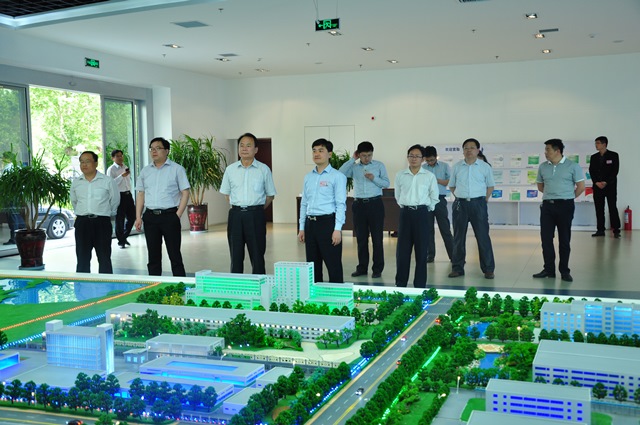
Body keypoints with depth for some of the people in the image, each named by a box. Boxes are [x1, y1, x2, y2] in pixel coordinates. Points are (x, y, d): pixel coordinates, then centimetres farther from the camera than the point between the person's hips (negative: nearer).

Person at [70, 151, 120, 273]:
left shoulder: (108, 181, 0)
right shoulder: (76, 182, 10)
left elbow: (115, 201, 9)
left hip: (102, 223, -3)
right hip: (82, 223, 3)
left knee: (104, 258, 2)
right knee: (82, 259, 5)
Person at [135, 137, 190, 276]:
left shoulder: (176, 169, 0)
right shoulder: (145, 171, 13)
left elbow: (185, 193, -3)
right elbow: (140, 195, 15)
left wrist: (178, 215, -11)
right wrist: (138, 217, 6)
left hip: (170, 215, -4)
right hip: (150, 217, 4)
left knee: (175, 255, -2)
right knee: (153, 255, 9)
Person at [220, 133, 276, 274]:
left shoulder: (264, 170, 1)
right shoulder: (230, 170, 7)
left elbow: (270, 195, 8)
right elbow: (226, 193, 17)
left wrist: (258, 209, 5)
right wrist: (238, 208, 10)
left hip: (256, 215, -2)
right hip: (236, 215, 2)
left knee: (257, 256, 1)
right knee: (236, 257, 7)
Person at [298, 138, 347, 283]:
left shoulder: (337, 176, -4)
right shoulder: (308, 177, 14)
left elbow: (341, 204, -9)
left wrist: (337, 229, -16)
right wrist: (301, 228, 13)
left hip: (327, 222, -6)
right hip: (310, 223, 6)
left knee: (333, 265, -2)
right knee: (313, 265, 12)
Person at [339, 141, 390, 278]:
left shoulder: (379, 165, 4)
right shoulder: (354, 167, 7)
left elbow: (386, 184, 1)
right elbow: (340, 174, -10)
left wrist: (374, 178, -15)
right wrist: (352, 159, -6)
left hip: (375, 204, -2)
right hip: (359, 204, 2)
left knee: (377, 237, 1)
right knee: (361, 238, 8)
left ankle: (377, 268, 8)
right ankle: (362, 268, 17)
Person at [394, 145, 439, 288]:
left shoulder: (429, 176, 1)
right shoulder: (400, 175, 5)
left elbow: (434, 197, 9)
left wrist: (425, 208, 7)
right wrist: (405, 206, 11)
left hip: (422, 213, -1)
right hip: (405, 213, 1)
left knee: (421, 250, 2)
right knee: (402, 249, 2)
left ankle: (420, 284, 11)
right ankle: (400, 283, 13)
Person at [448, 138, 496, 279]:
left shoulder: (485, 167, 3)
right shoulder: (457, 167, 7)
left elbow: (490, 186, 10)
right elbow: (451, 185, 15)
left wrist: (485, 199, 1)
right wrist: (459, 197, 6)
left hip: (478, 204, -2)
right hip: (460, 204, 2)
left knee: (483, 237, -2)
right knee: (458, 237, 7)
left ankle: (488, 269, 5)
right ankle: (457, 268, 16)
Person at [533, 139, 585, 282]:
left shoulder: (572, 166, -5)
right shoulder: (543, 167, 7)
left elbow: (581, 186, -1)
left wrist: (568, 197, 7)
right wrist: (551, 194, 12)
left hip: (565, 206, -4)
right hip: (547, 205, 4)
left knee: (564, 240, 2)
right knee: (546, 238, 3)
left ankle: (564, 271, 10)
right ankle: (549, 269, 12)